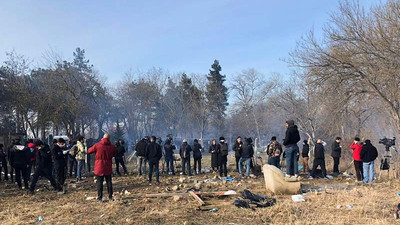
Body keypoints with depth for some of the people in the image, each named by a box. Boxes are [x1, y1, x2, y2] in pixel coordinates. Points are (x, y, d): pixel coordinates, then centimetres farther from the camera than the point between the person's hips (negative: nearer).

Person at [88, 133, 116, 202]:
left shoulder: (97, 145, -10)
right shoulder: (112, 146, -2)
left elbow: (88, 151, 2)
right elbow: (115, 154, 13)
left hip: (99, 167, -2)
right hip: (108, 168, 2)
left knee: (99, 182, 5)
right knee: (109, 182, 11)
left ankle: (100, 197, 6)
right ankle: (110, 197, 15)